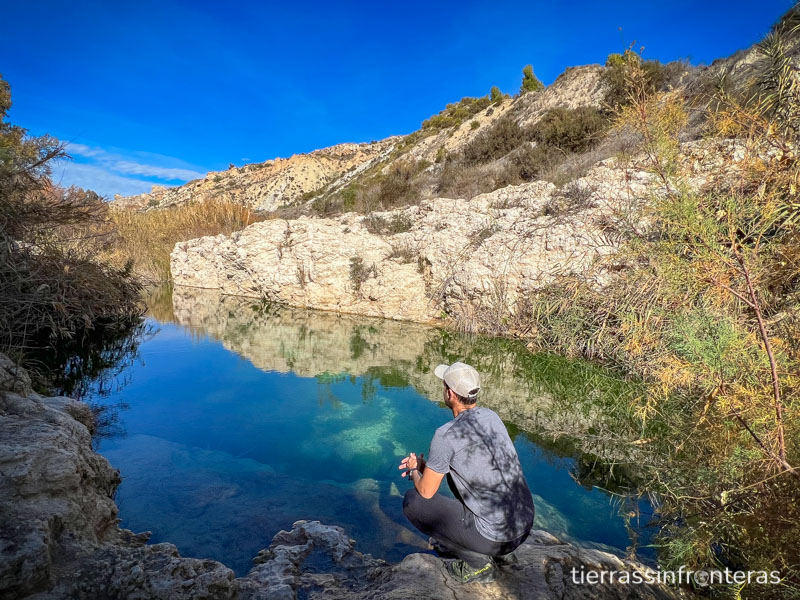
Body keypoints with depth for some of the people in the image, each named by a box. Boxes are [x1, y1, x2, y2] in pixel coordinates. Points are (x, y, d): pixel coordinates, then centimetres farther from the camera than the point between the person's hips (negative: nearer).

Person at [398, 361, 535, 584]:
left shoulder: (447, 434, -21)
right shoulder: (492, 416, 2)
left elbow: (426, 491, -10)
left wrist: (414, 471, 12)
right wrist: (425, 464, 16)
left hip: (493, 535, -7)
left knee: (412, 500, 4)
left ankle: (479, 562, 6)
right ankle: (501, 552, 22)